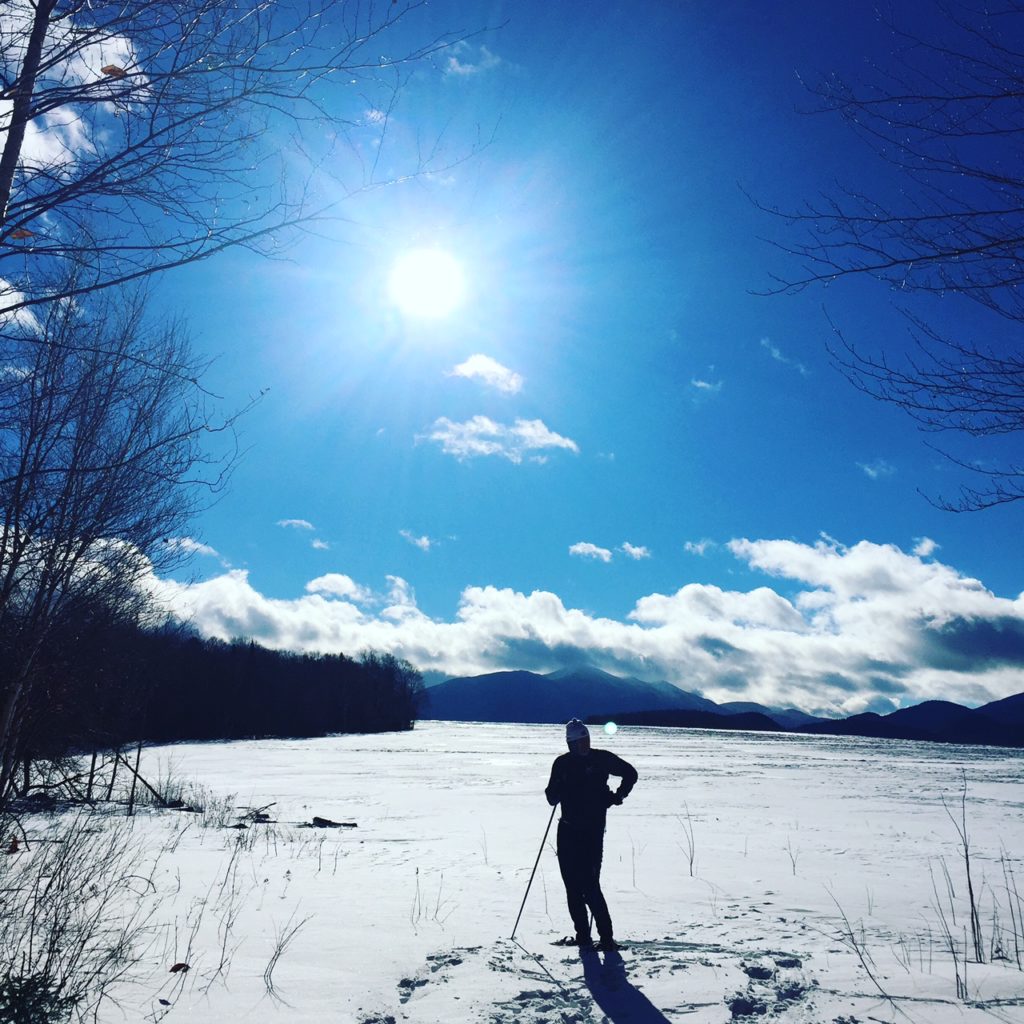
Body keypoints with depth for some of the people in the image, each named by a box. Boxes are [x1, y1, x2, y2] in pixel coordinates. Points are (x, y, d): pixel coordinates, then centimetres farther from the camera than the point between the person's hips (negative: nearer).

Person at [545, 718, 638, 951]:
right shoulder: (562, 763, 4)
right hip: (568, 831, 4)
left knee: (590, 886, -10)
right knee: (573, 886, 6)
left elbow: (630, 773, 12)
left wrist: (618, 796, 2)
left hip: (593, 830, -4)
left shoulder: (602, 759, -3)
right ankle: (582, 935, 17)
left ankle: (606, 938, -2)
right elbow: (553, 798, 9)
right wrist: (555, 791, -13)